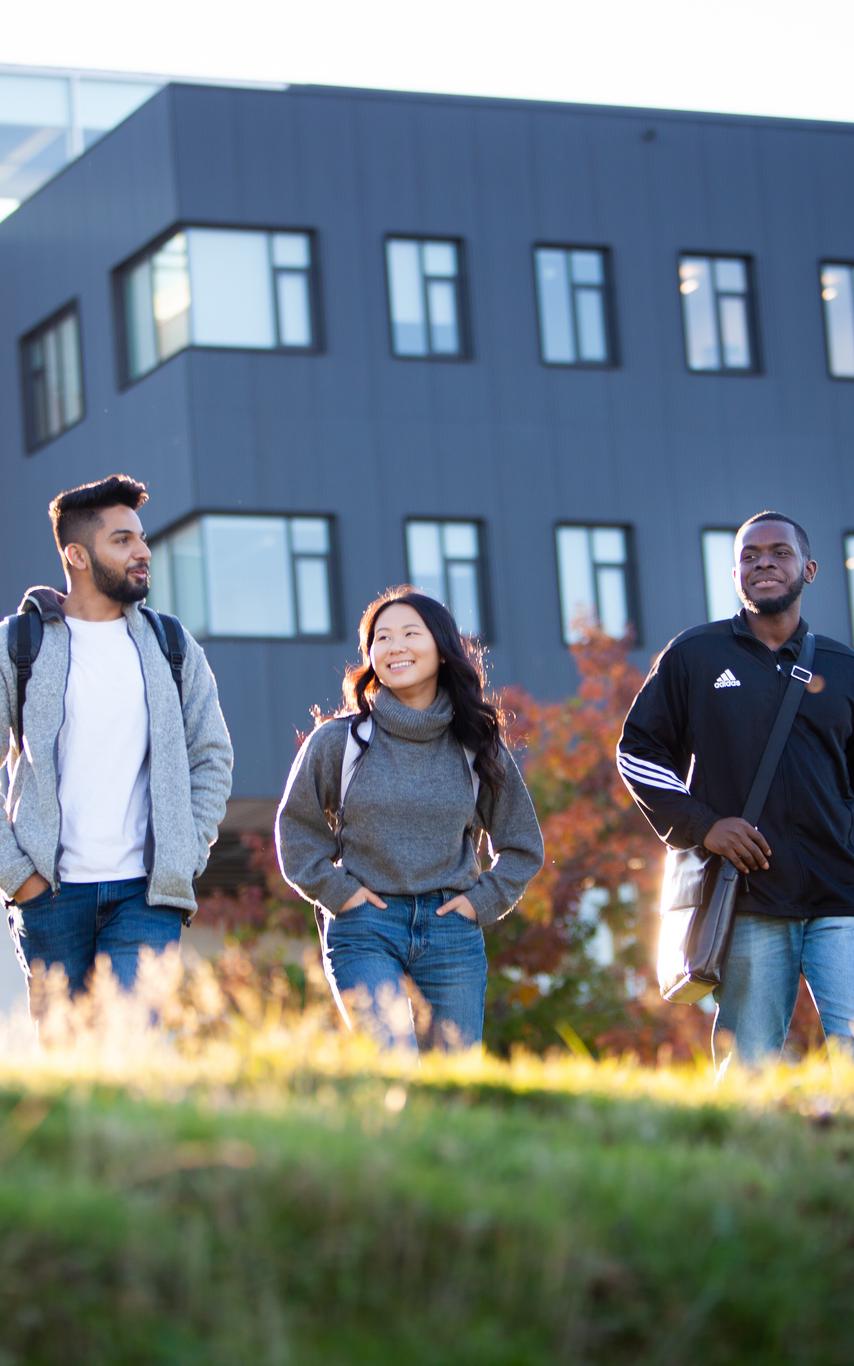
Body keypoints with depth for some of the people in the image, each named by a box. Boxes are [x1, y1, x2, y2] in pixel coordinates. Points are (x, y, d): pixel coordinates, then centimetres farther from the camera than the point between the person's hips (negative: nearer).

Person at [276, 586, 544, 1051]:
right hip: (365, 931, -2)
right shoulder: (338, 741, 1)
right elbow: (297, 829, 11)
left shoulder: (477, 745, 7)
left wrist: (483, 900, 3)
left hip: (452, 929, 2)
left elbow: (522, 846, 17)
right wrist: (336, 890, -1)